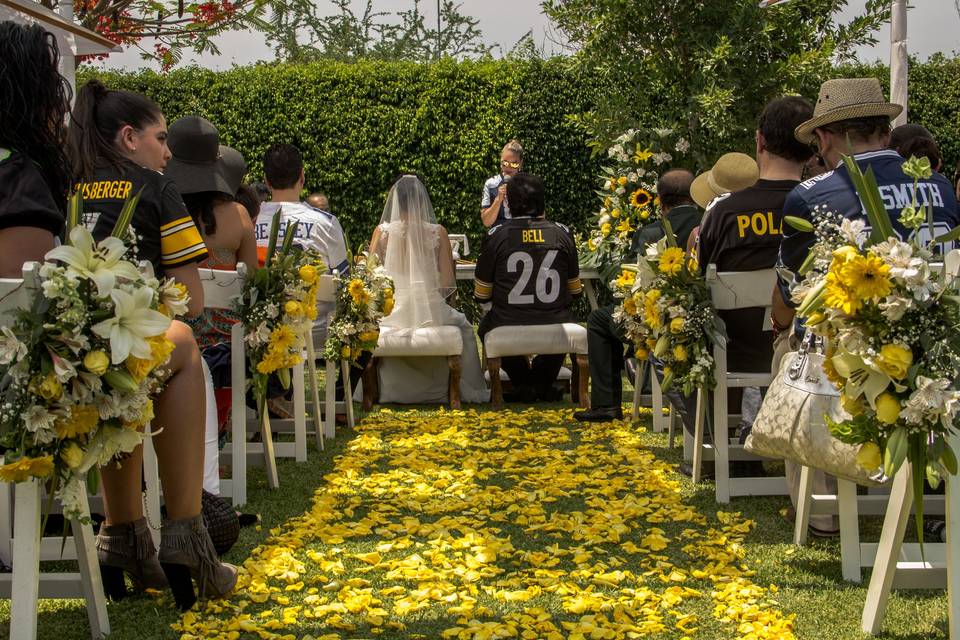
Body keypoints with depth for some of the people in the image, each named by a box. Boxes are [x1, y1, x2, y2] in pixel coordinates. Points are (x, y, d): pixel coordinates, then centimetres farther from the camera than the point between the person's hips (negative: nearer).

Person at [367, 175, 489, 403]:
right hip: (431, 312, 0)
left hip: (392, 313, 0)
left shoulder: (382, 231, -3)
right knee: (464, 327, 32)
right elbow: (449, 285, -5)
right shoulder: (437, 232, -5)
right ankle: (470, 391, 36)